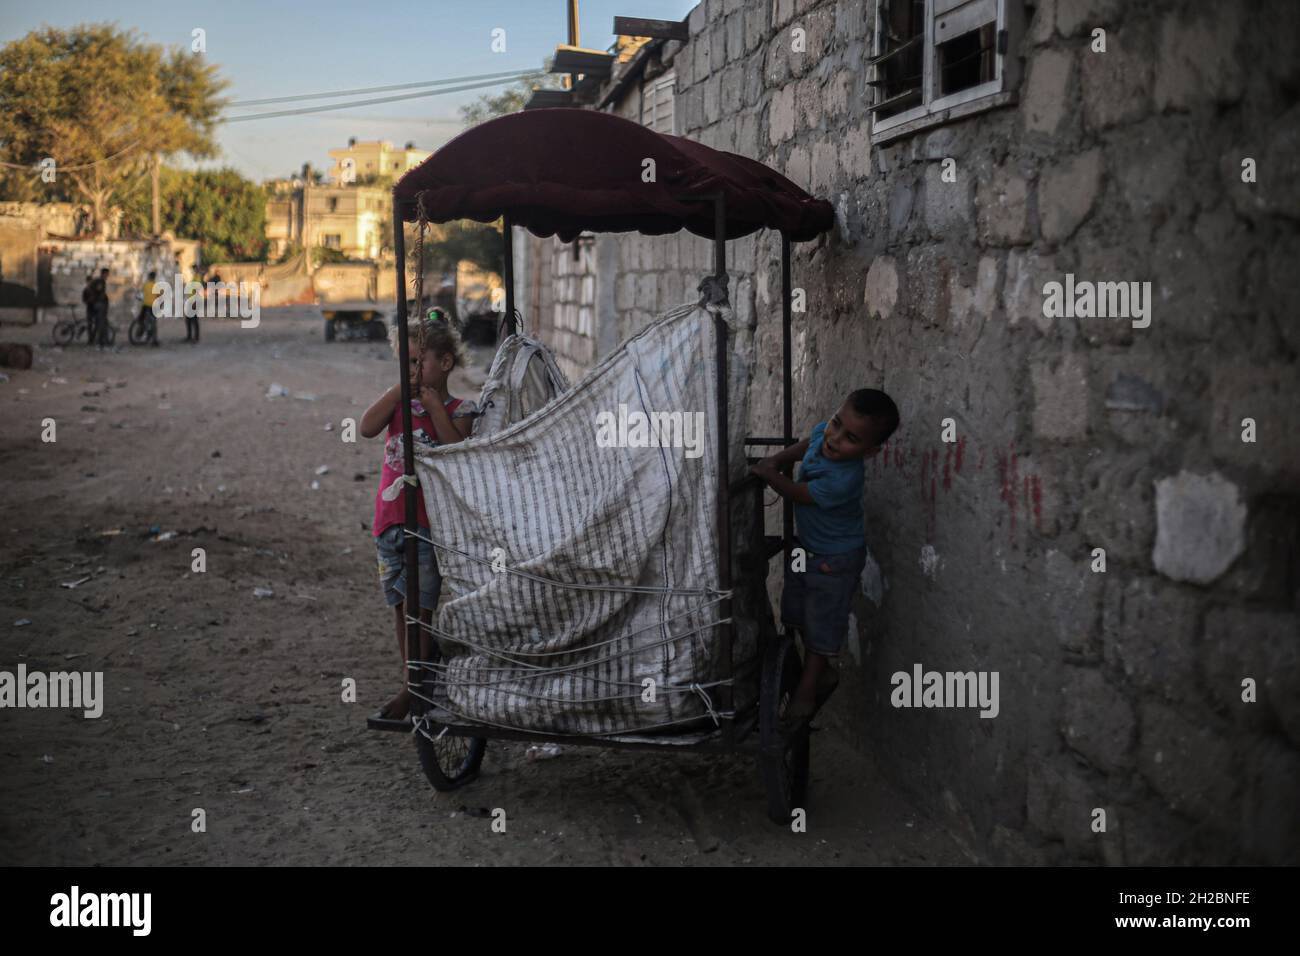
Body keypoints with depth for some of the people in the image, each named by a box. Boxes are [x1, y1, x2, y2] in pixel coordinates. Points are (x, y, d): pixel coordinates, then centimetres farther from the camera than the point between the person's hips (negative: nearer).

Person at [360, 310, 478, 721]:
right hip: (390, 519, 5)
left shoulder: (458, 409, -2)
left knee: (417, 607, -4)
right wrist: (401, 389, -10)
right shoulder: (399, 401, 8)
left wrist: (434, 405, -16)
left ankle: (414, 690, 5)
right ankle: (412, 683, 24)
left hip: (428, 522, -5)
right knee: (401, 607, 13)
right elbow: (367, 428, -9)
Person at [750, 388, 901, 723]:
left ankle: (806, 692, 29)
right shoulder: (823, 431, -20)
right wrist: (777, 458, -4)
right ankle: (822, 672, 44)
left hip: (835, 559, -8)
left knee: (821, 624, 11)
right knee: (799, 613, 23)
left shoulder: (842, 481, -41)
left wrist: (767, 472, -9)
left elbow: (795, 493, -24)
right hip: (806, 545, 8)